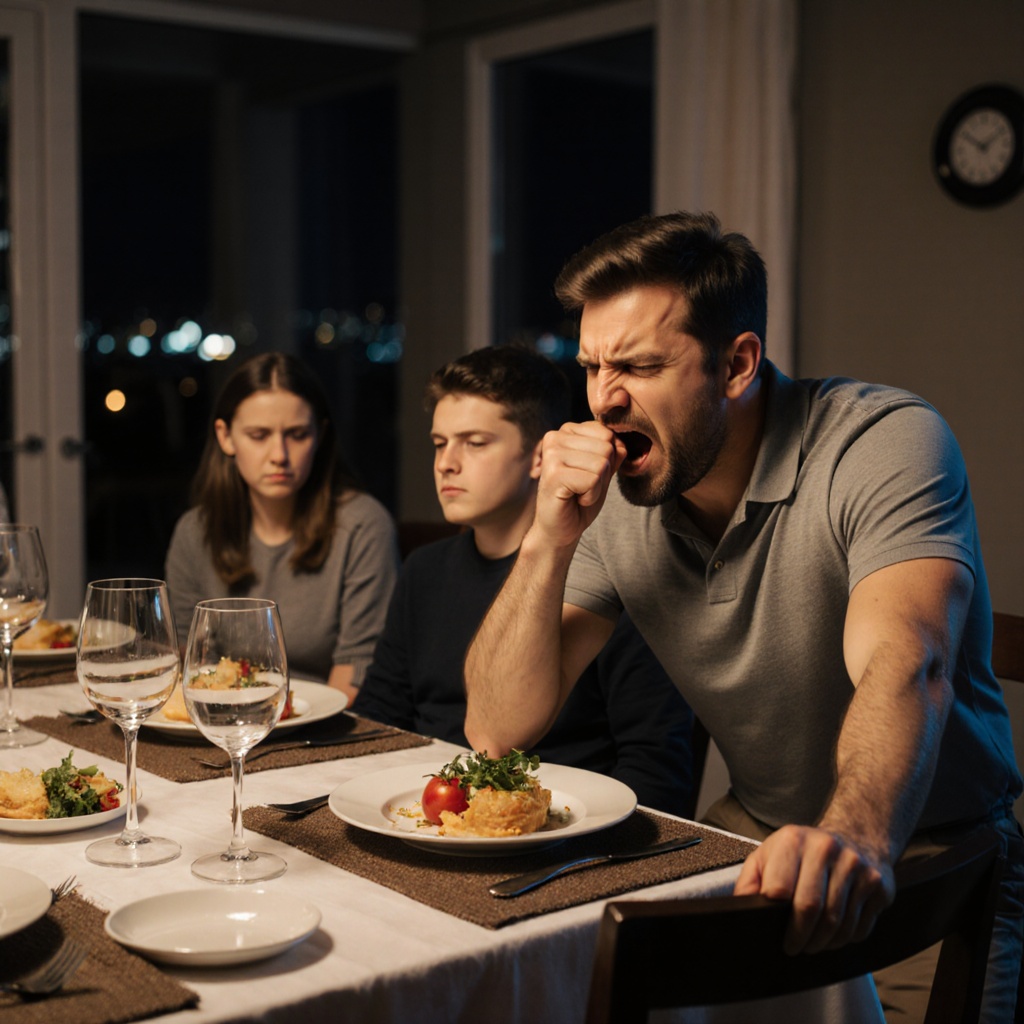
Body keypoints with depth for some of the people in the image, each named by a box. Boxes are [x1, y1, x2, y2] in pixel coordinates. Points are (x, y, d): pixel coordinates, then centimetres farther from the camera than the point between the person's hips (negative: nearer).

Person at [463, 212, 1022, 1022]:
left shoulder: (887, 443, -18)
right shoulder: (617, 496, -4)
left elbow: (904, 668, -35)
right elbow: (498, 729, -6)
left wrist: (854, 837, -55)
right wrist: (550, 540, -20)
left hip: (922, 860, -3)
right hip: (754, 839, 4)